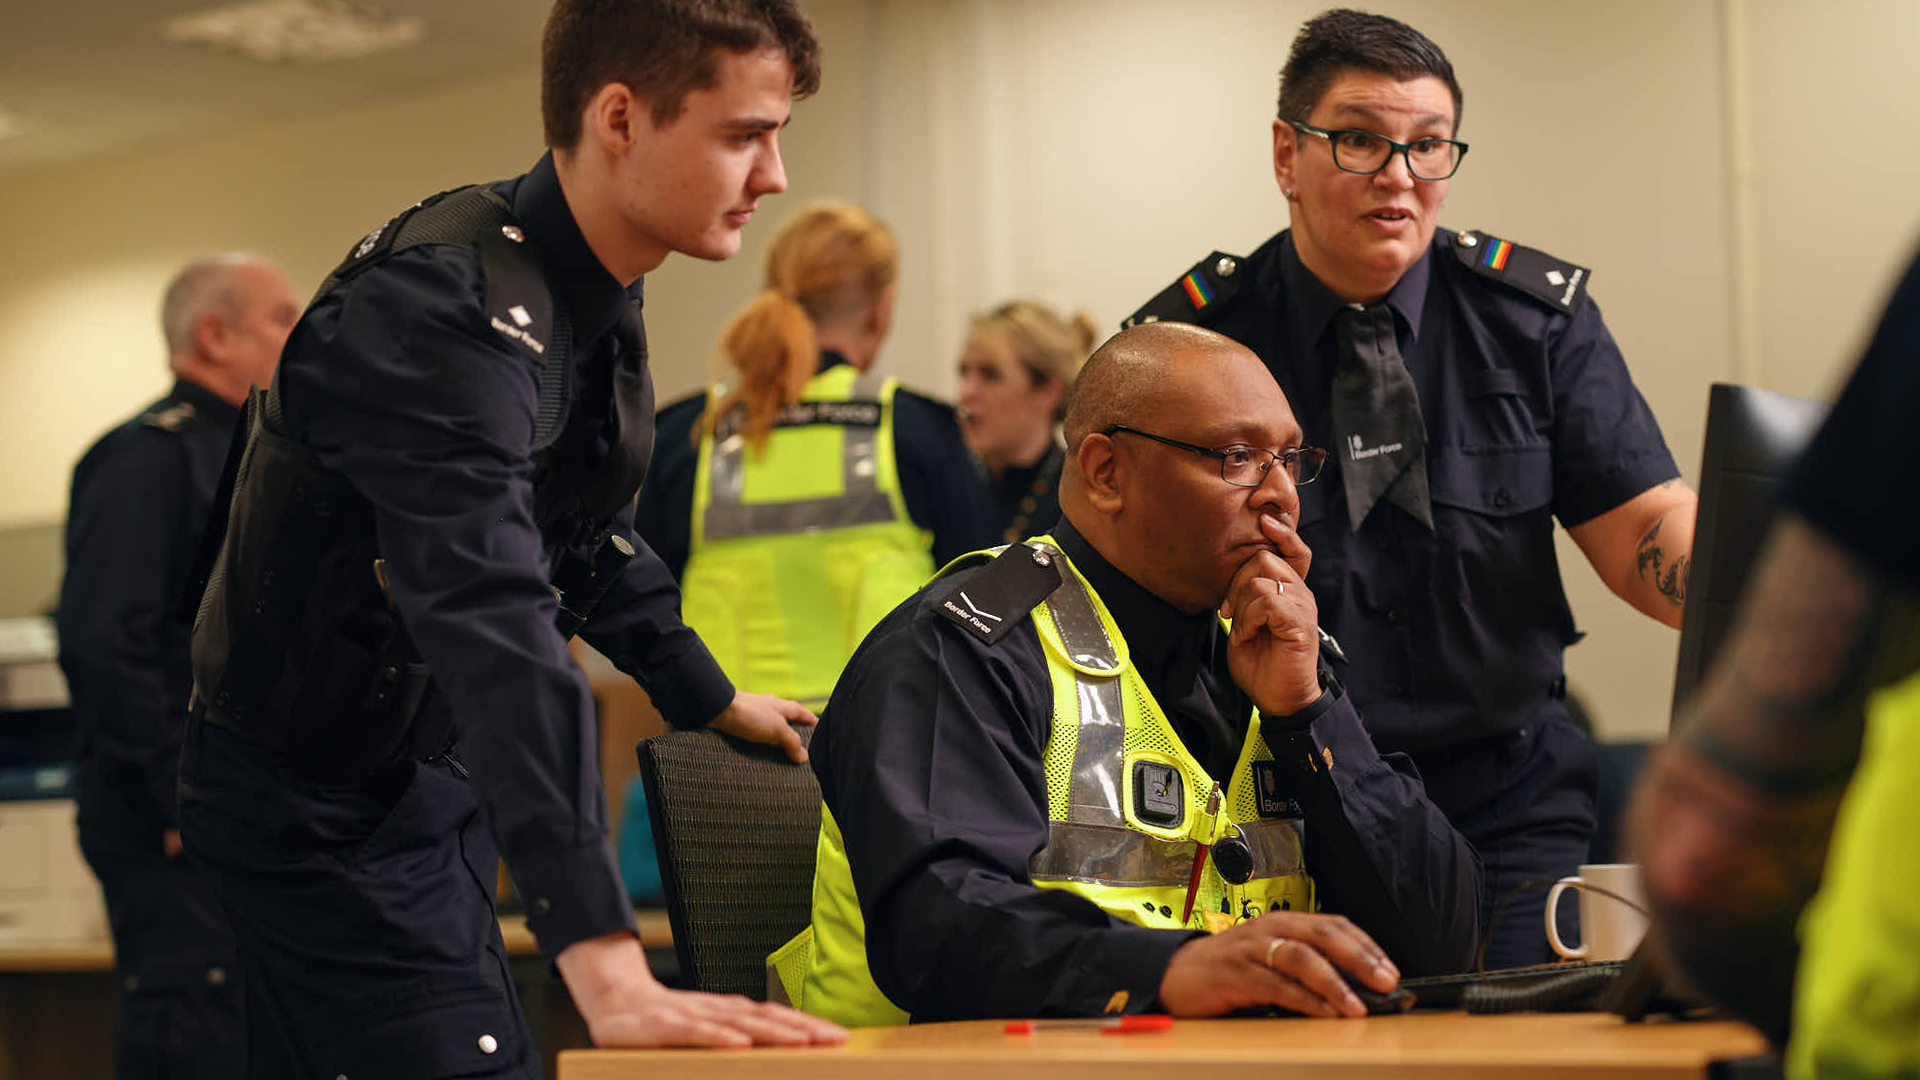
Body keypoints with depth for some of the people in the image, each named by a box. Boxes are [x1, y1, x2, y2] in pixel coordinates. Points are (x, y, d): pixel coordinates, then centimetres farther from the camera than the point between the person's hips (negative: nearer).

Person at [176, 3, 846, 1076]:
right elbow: (493, 625, -41)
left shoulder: (594, 295, 3)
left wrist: (710, 697, 30)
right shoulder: (445, 306, -28)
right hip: (323, 815, -9)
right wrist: (607, 967, -50)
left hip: (430, 792, 9)